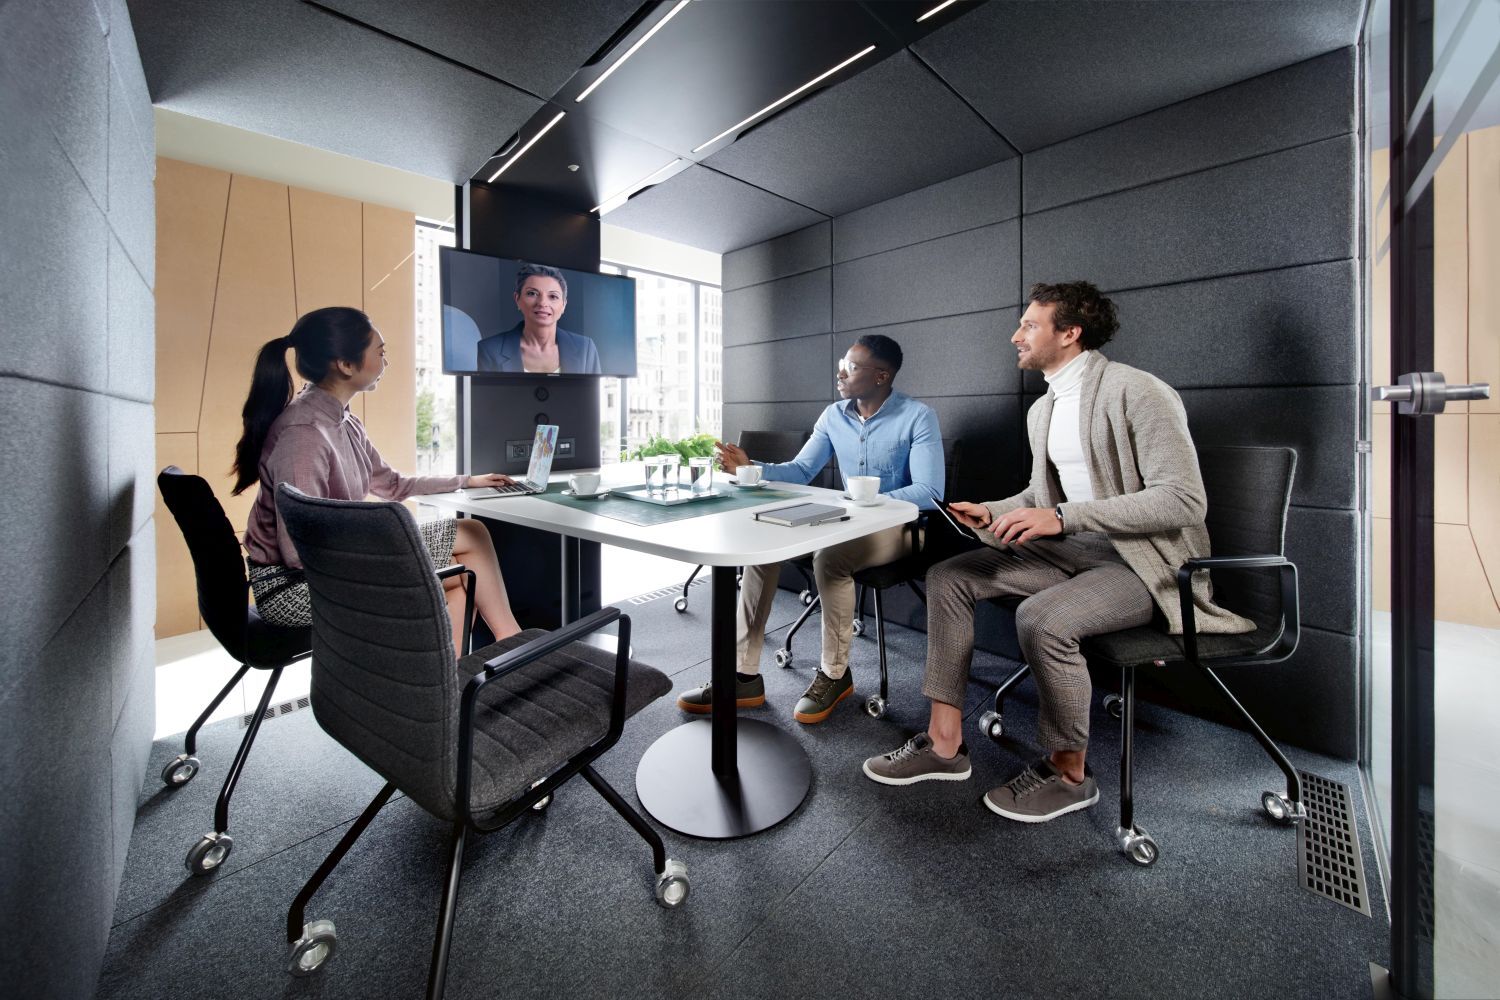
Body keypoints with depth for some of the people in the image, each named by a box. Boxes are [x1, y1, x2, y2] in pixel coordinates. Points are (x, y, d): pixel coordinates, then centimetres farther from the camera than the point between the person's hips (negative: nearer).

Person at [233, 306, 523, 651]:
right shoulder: (302, 433, -26)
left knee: (471, 534, 5)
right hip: (292, 584, -9)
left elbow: (391, 484, 16)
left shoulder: (346, 424, 2)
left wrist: (467, 481, 21)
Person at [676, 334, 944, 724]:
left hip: (898, 525, -5)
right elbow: (800, 470, 7)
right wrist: (752, 468, -11)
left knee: (829, 557, -37)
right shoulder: (833, 416, 6)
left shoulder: (918, 417, -11)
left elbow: (930, 492, -20)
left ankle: (835, 674, -11)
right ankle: (744, 676, -14)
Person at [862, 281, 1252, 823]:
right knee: (947, 577, -5)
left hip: (1146, 559, -8)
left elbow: (1184, 499, -21)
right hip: (1074, 548, 8)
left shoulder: (1136, 392, -15)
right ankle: (944, 743, 0)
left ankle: (1068, 773, -4)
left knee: (1040, 618, -34)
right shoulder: (1042, 410, 11)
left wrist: (1060, 517, -27)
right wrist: (991, 513, -1)